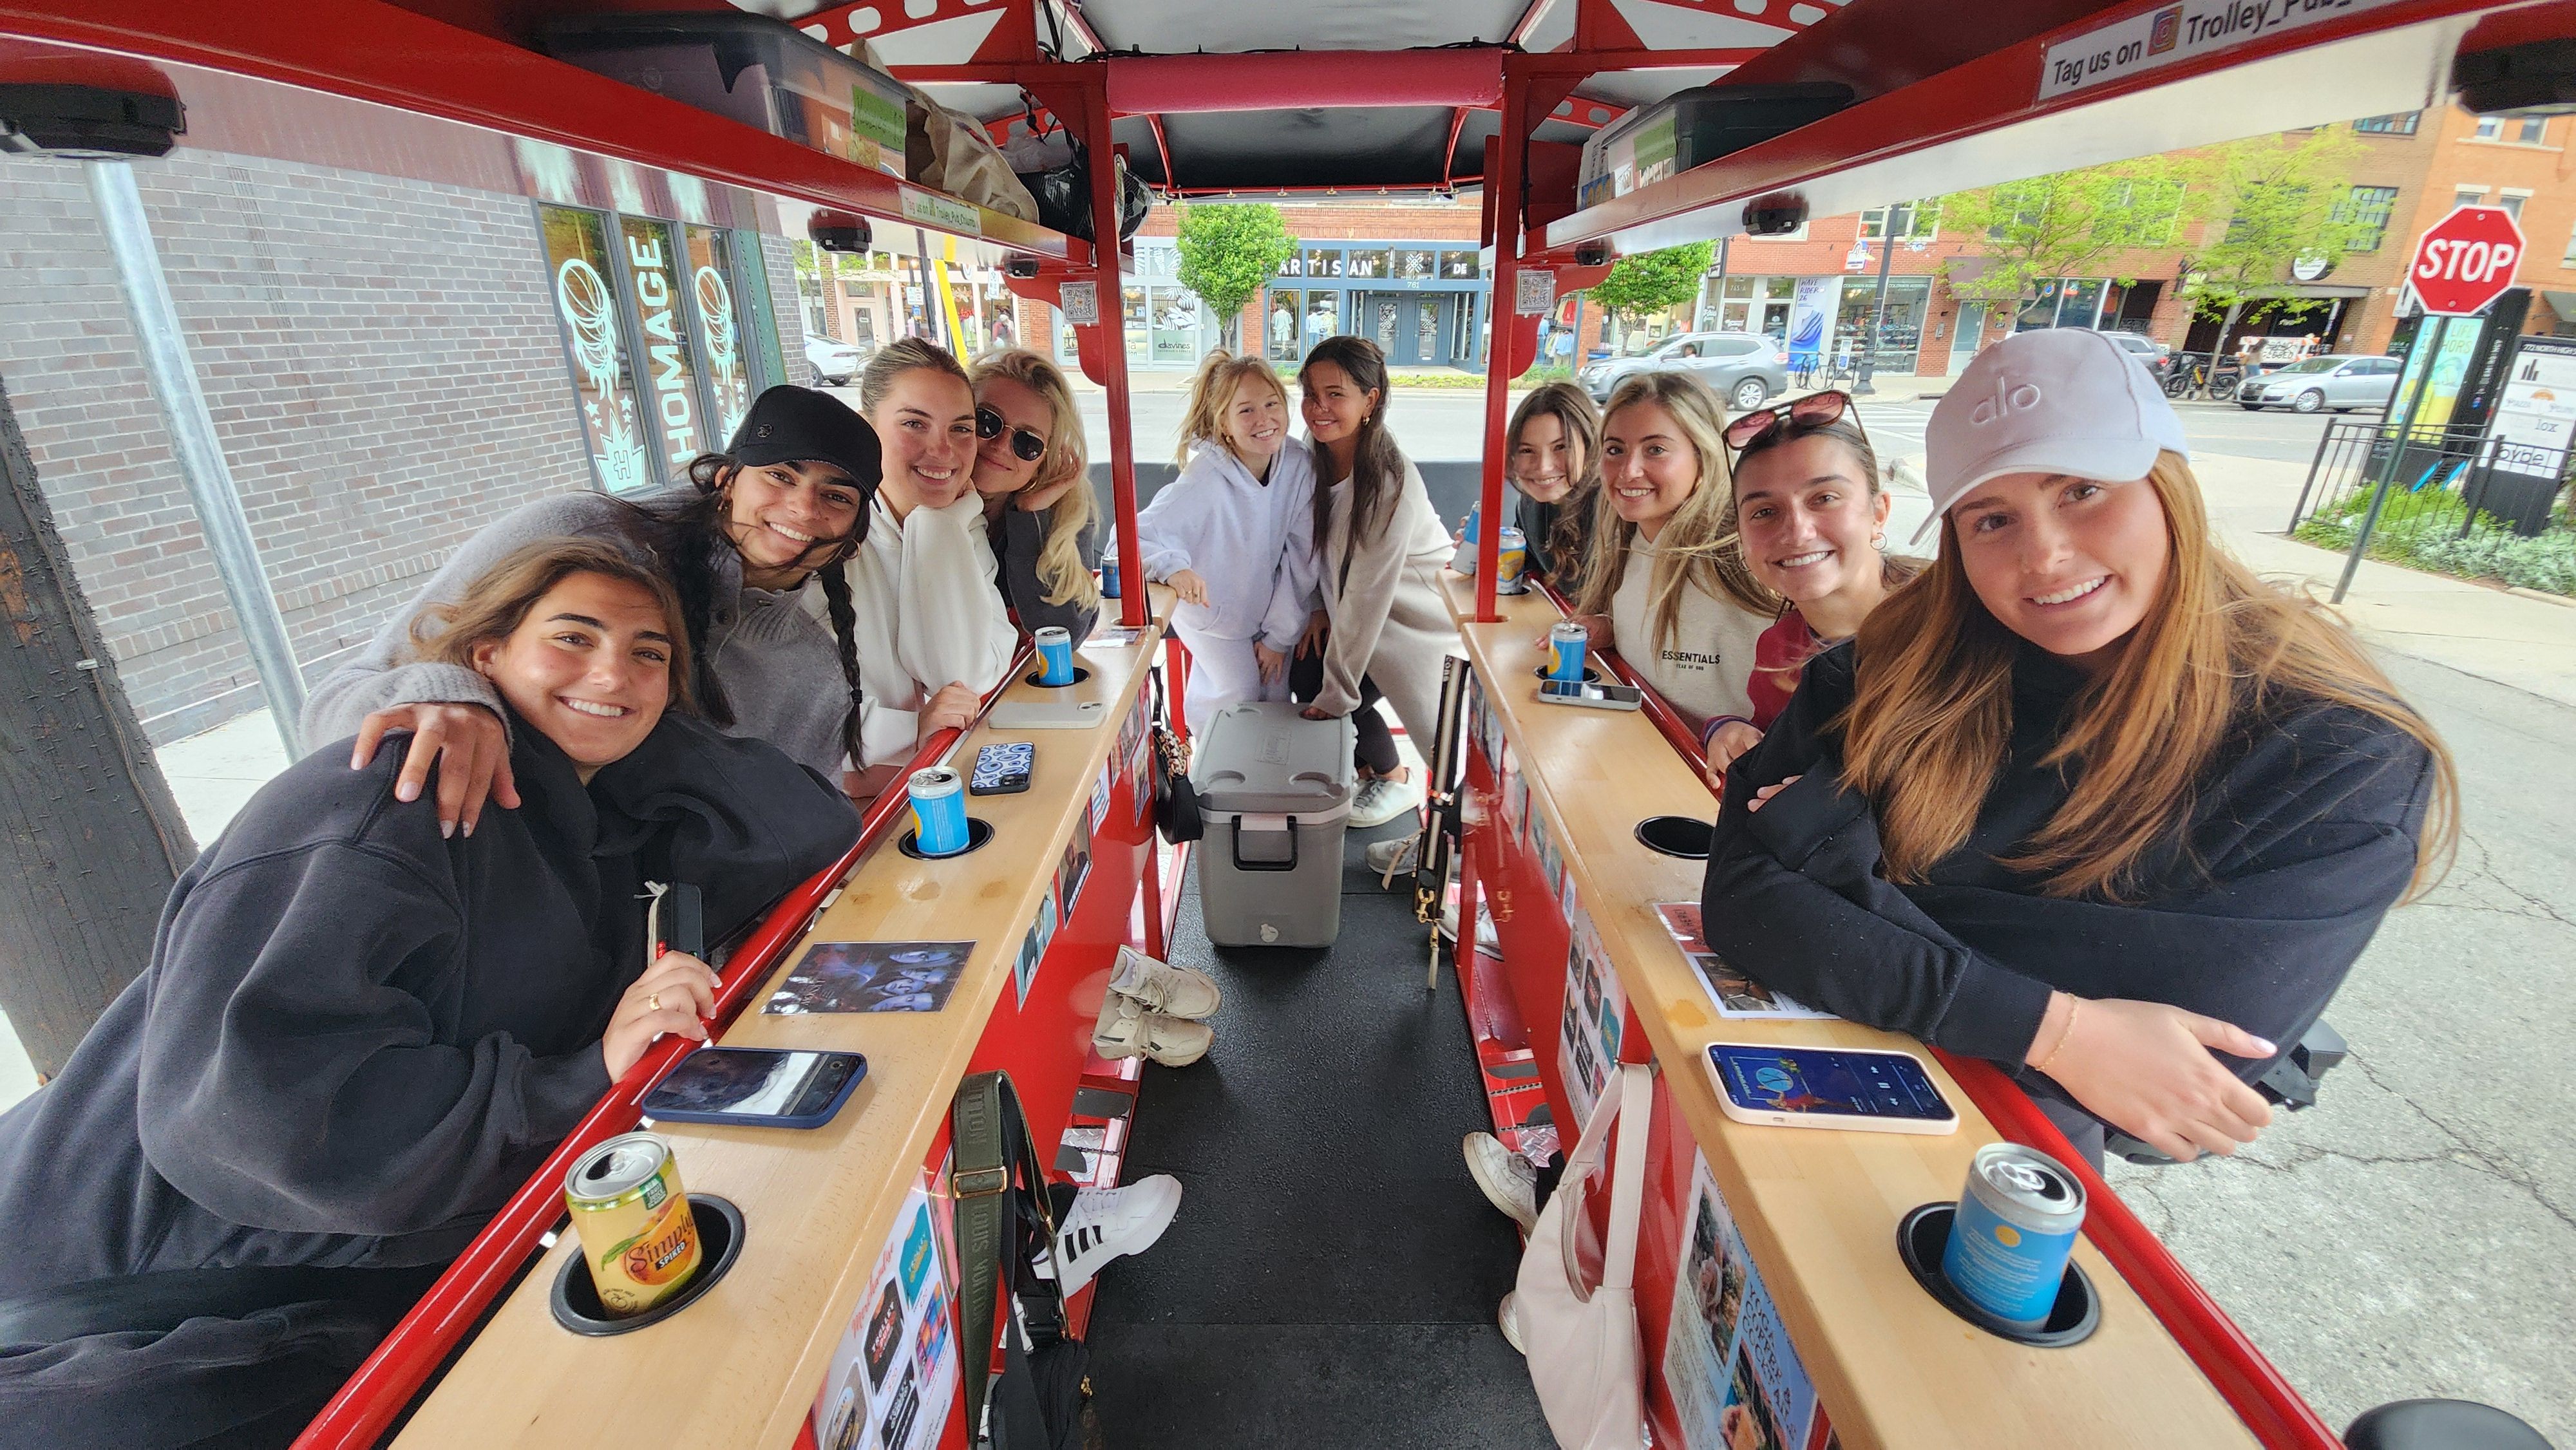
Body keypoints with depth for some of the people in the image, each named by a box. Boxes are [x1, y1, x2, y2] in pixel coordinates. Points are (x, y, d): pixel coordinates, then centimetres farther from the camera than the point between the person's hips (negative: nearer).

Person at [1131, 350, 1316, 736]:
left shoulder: (1301, 467, -20)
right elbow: (1132, 536, -33)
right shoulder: (1204, 481, -32)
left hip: (1271, 606, 4)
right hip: (1209, 608, -4)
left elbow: (1300, 558, -12)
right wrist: (1172, 566, -55)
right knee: (1241, 696, -3)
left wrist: (1280, 635, -9)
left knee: (1277, 697, 7)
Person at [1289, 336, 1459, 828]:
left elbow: (1367, 594, -28)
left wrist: (1336, 694, -24)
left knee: (1315, 685, -13)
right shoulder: (1317, 456, -8)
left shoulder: (1391, 482, -29)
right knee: (1304, 675, -5)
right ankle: (1371, 765, 19)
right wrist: (1317, 607, -9)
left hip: (1417, 616, -6)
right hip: (1358, 610, 6)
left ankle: (1393, 781, 12)